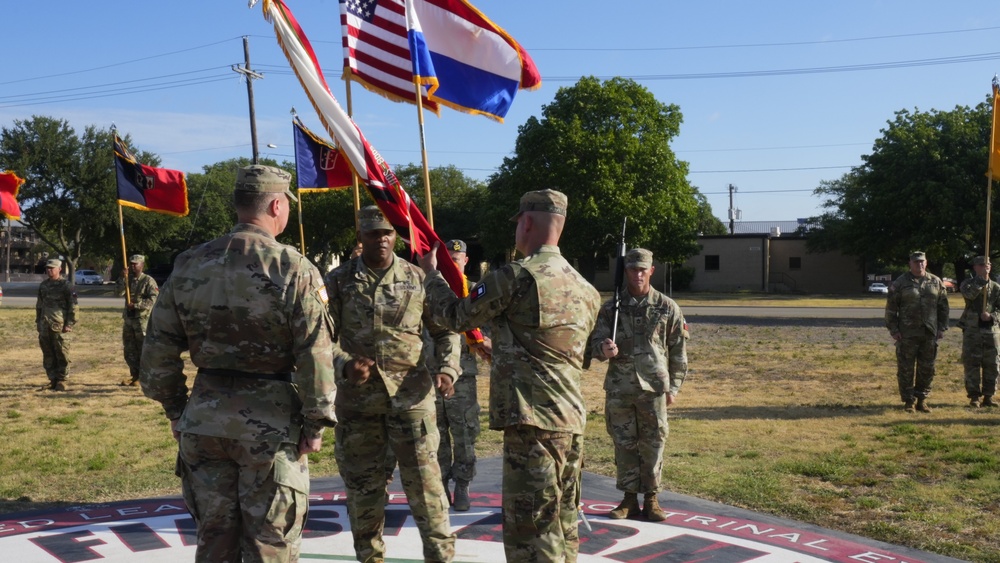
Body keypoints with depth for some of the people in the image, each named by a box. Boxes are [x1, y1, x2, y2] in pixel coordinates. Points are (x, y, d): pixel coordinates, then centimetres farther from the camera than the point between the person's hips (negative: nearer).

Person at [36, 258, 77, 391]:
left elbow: (73, 306, -6)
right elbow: (39, 305, 22)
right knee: (48, 354, 8)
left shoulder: (66, 285, -4)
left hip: (59, 325, -6)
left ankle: (62, 380, 5)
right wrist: (38, 321, 16)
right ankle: (53, 379, 16)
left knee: (62, 354, -2)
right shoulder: (43, 285, 14)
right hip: (45, 325, 6)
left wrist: (69, 324, -11)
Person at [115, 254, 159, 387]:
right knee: (129, 350, 10)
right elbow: (118, 293, -1)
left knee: (143, 350, -4)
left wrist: (136, 305, -20)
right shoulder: (127, 279, 13)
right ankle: (135, 376, 19)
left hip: (143, 319, -7)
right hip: (128, 318, 7)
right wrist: (123, 278, -13)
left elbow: (154, 299, -16)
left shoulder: (148, 281, -6)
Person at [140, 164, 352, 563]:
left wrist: (175, 409, 16)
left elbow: (158, 348, 7)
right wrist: (316, 422, -4)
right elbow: (315, 354, -14)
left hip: (204, 420, 5)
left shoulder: (188, 266, 2)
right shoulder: (294, 269, -12)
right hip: (271, 423, -4)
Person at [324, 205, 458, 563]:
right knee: (362, 484, 10)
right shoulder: (339, 280, 3)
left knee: (424, 480, 2)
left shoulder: (418, 278, 4)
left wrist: (447, 369, -6)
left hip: (411, 394, -1)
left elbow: (445, 331, 10)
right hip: (356, 396, 1)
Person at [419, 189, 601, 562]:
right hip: (572, 419, 8)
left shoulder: (515, 276, -11)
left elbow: (456, 316, 2)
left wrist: (431, 273, 20)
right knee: (563, 525, 17)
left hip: (533, 420, -8)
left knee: (531, 531, -4)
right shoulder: (585, 289, 13)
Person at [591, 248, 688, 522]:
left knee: (653, 445, 4)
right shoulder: (611, 307, 5)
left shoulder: (667, 307, 2)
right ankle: (629, 499, 18)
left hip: (654, 387, -1)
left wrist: (673, 387, 4)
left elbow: (679, 352, 6)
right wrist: (604, 349, -22)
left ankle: (651, 499, 16)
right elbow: (596, 342, 2)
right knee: (624, 444, 7)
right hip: (619, 389, 1)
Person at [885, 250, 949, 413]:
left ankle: (922, 400, 20)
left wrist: (942, 327, 6)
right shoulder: (900, 283, -1)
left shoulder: (936, 282, 8)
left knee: (927, 369, 8)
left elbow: (943, 307, 12)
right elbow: (891, 308, -1)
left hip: (930, 333, 3)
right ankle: (908, 401, 11)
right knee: (905, 369, 1)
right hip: (907, 334, -3)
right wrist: (893, 329, -6)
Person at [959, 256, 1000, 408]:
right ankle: (974, 397, 5)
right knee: (972, 364, -2)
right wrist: (982, 281, -25)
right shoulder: (968, 284, 3)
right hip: (972, 330, -3)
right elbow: (969, 294, -21)